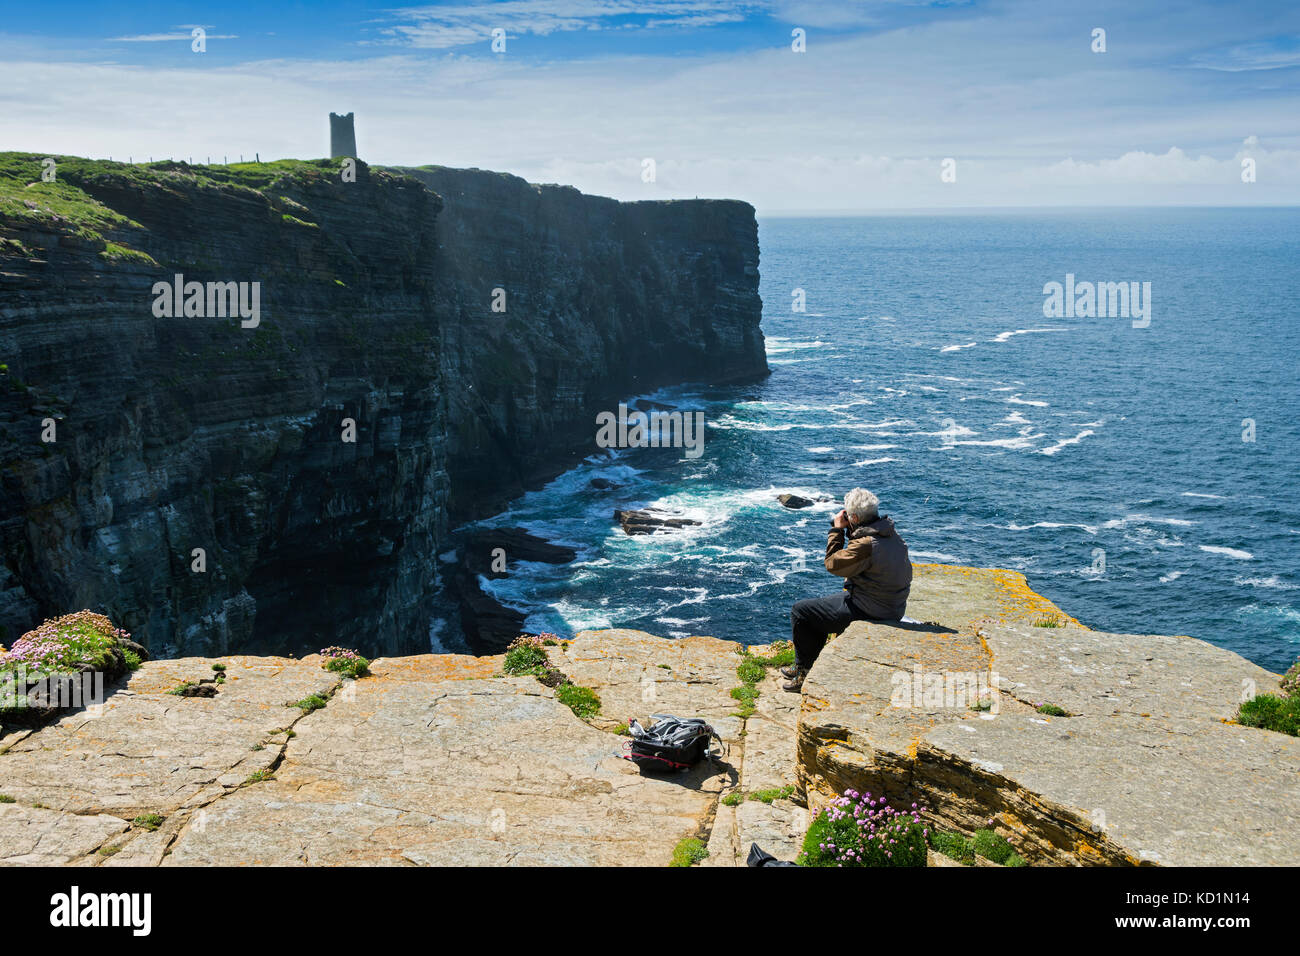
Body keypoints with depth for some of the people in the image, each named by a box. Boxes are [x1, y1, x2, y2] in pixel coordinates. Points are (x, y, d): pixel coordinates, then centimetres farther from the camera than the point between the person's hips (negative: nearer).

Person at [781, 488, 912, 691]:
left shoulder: (865, 544, -28)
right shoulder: (892, 535, 1)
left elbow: (832, 564, -15)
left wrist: (837, 529, -7)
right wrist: (850, 532, 5)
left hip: (865, 611, -10)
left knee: (800, 612, 2)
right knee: (820, 607, 28)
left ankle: (803, 670, 15)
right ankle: (805, 666, 35)